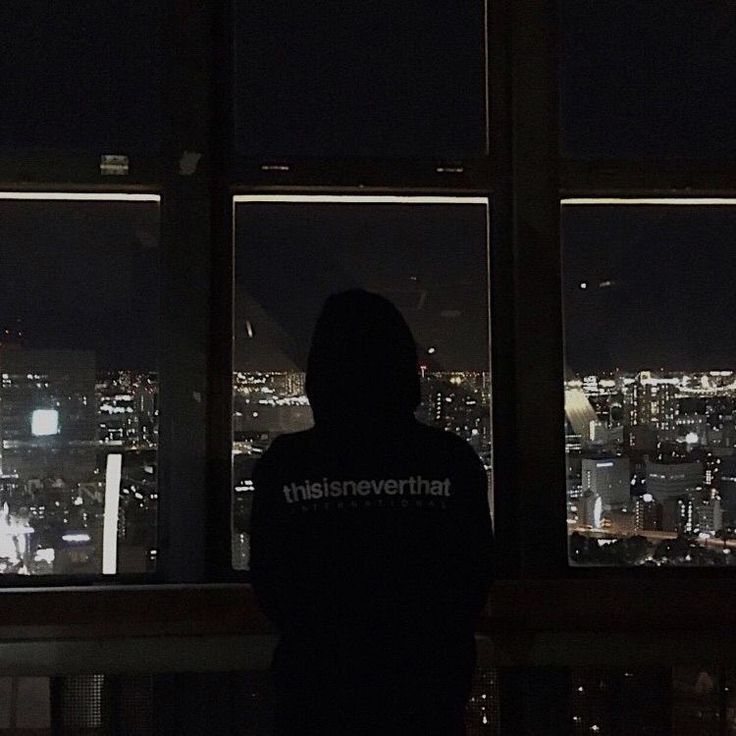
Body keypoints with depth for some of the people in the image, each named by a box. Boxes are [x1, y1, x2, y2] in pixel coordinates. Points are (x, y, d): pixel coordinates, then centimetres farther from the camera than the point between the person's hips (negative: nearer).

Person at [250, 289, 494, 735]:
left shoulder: (282, 465, -10)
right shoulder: (452, 460, -9)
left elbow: (269, 585, 0)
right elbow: (476, 574, 0)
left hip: (317, 686, 0)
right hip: (427, 685, 0)